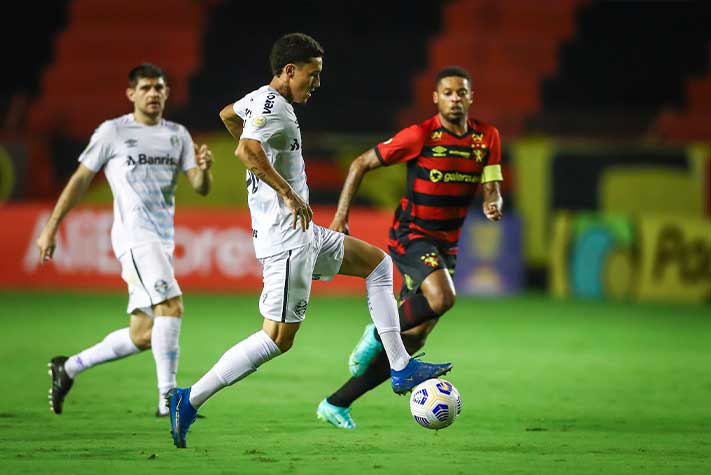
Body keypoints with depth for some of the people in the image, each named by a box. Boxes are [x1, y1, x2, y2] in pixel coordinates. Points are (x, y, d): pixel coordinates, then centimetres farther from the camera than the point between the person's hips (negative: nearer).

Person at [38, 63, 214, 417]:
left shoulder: (177, 135, 14)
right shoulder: (112, 132, 0)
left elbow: (201, 188, 8)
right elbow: (80, 180, 5)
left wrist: (204, 169, -15)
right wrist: (50, 229, 4)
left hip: (164, 241, 6)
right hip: (134, 233, -6)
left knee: (142, 335, 5)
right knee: (171, 306, -23)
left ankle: (68, 368, 23)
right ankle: (167, 398, -19)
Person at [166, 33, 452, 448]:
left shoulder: (258, 98, 13)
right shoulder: (274, 107, -16)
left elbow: (228, 115, 36)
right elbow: (247, 151, -35)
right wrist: (288, 193, -28)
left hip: (303, 235, 11)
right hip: (287, 238, -11)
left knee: (378, 263, 17)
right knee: (279, 338, -10)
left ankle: (401, 368, 14)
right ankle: (190, 400, -7)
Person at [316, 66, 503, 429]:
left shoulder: (486, 138, 1)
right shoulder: (420, 136, -12)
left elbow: (491, 187, 2)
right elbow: (361, 164, -5)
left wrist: (493, 205, -23)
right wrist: (341, 216, -11)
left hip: (446, 245, 6)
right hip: (411, 235, -6)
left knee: (412, 340, 2)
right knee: (442, 297, -34)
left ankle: (336, 405, 12)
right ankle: (378, 334, -7)